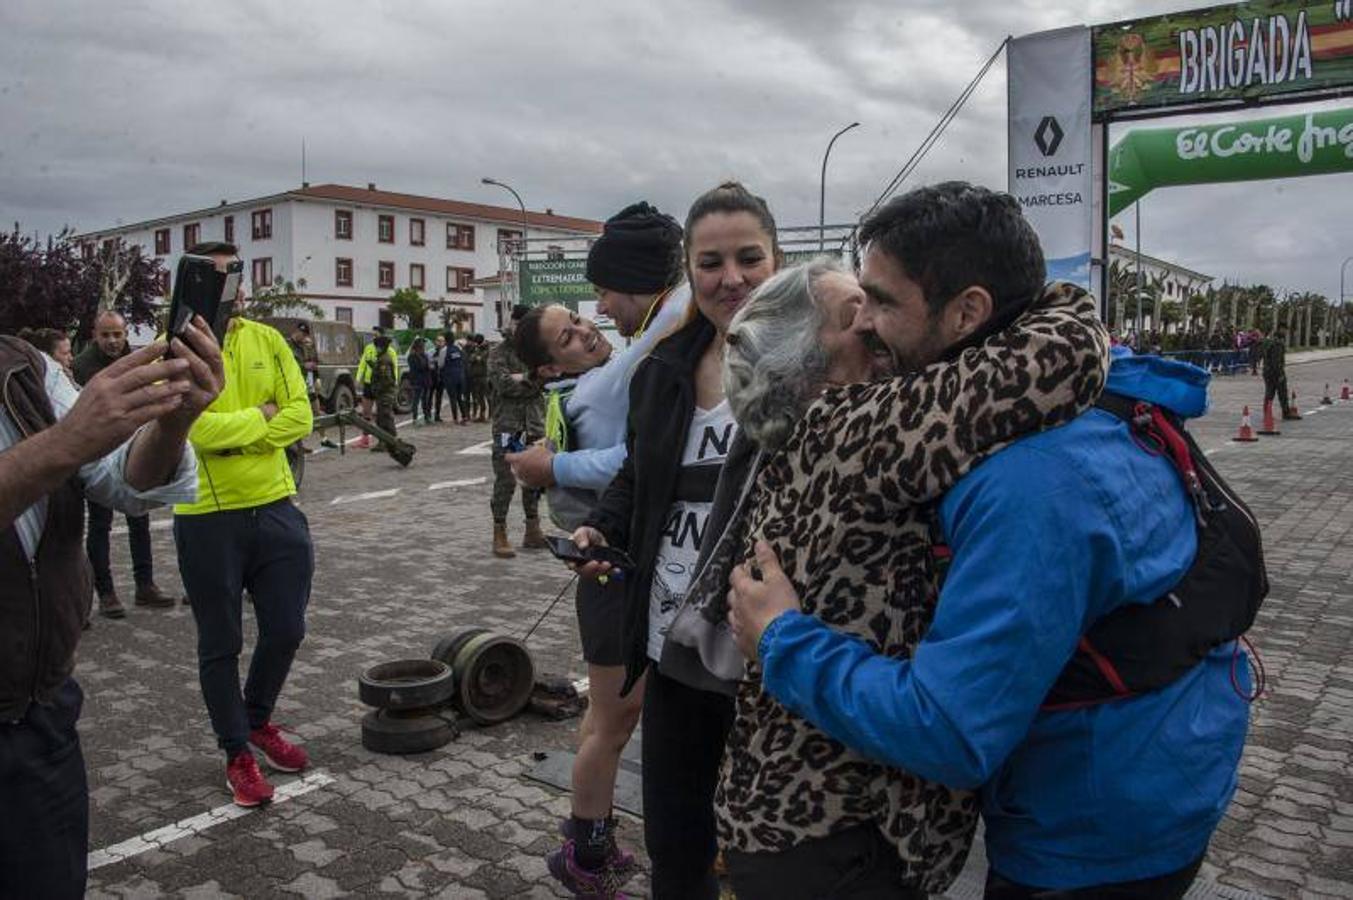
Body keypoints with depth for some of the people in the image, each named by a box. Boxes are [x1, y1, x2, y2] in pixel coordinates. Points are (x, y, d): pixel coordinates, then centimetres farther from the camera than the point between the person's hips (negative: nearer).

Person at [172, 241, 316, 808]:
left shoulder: (266, 339, 4)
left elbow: (299, 416, -3)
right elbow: (198, 429, -22)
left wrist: (233, 433, -13)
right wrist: (260, 416, -9)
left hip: (275, 507, 4)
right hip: (208, 517, -4)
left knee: (286, 630, 13)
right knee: (221, 644, 10)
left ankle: (258, 720, 39)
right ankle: (237, 754, 28)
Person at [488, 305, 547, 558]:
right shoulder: (499, 353, 0)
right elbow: (503, 384, -15)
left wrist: (520, 378, -14)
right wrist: (532, 380, -8)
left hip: (535, 426, 4)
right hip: (507, 426, -4)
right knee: (505, 480, -5)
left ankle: (533, 531, 22)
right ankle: (500, 535, 2)